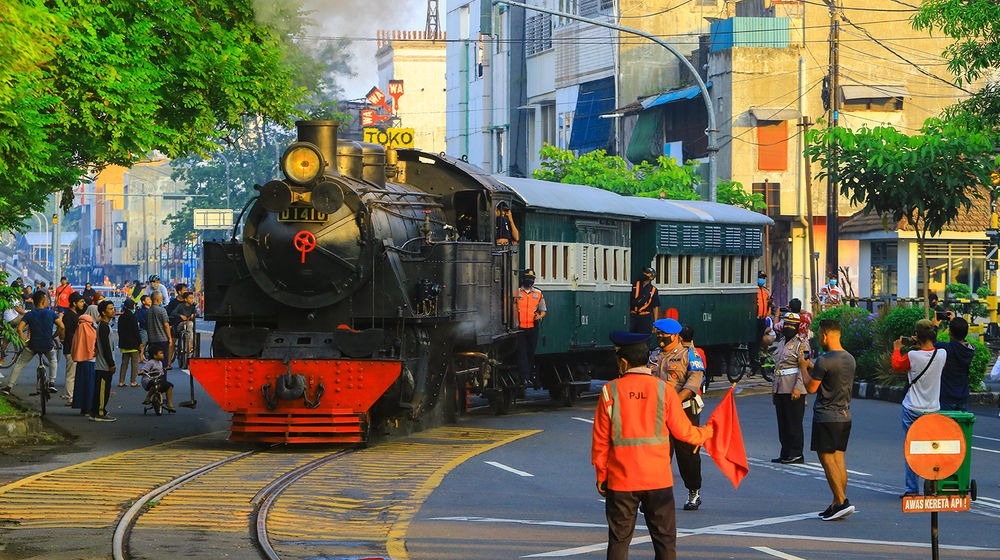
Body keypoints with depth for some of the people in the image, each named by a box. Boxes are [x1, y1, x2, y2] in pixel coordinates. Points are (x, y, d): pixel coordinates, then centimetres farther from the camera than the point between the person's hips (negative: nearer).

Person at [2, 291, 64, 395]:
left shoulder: (29, 315, -2)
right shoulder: (52, 314, -3)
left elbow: (19, 329, -14)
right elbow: (61, 327, -12)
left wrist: (25, 341, -3)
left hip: (33, 346, 0)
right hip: (48, 346, 0)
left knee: (19, 364, 16)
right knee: (53, 360, 33)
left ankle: (9, 386, 13)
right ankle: (52, 383, 24)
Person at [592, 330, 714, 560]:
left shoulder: (610, 391, -5)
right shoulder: (663, 389, -3)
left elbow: (600, 439, -2)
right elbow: (683, 431, 2)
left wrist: (601, 475, 9)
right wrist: (706, 432, 23)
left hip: (621, 480, 0)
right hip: (658, 479, 0)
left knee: (619, 539, 7)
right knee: (665, 538, 8)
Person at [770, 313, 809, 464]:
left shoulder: (801, 344, -8)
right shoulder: (782, 343, 19)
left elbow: (804, 368, -15)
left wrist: (797, 388, -22)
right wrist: (774, 389, 22)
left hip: (793, 391, -9)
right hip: (780, 389, 9)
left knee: (794, 422, -7)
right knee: (783, 422, 10)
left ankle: (796, 454, -4)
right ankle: (786, 453, 15)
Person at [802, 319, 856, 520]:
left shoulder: (824, 361, -17)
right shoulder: (850, 359, 9)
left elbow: (811, 387, -12)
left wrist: (803, 368, 3)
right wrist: (810, 367, 28)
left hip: (826, 417, -8)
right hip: (845, 416, 8)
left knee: (827, 459, -5)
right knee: (839, 460, 9)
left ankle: (841, 501, -14)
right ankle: (837, 504, 10)